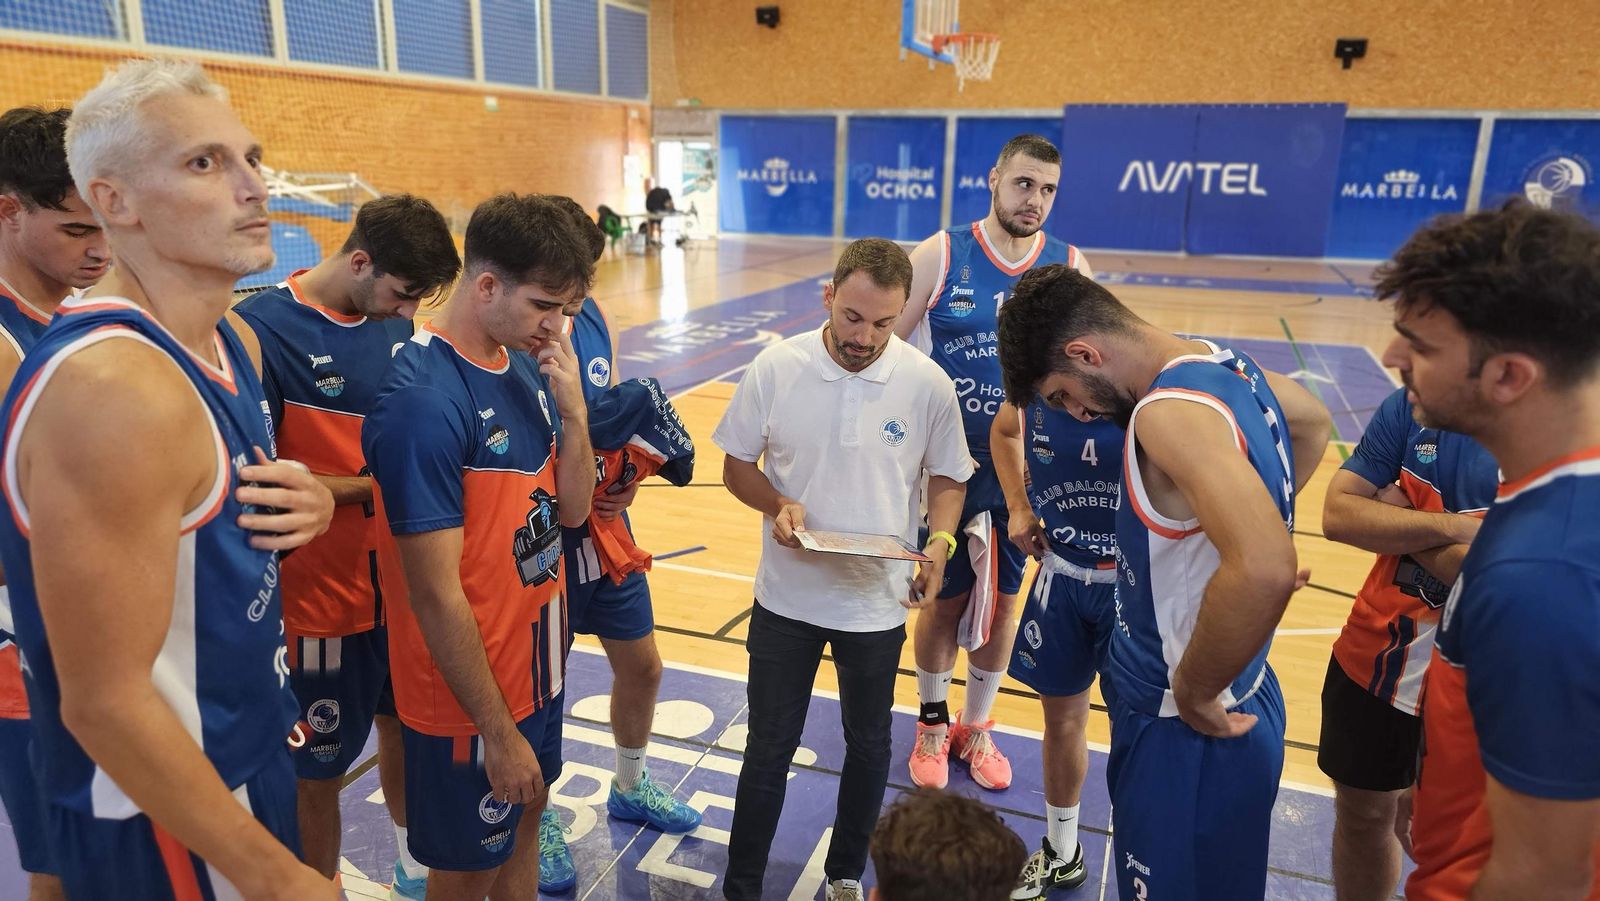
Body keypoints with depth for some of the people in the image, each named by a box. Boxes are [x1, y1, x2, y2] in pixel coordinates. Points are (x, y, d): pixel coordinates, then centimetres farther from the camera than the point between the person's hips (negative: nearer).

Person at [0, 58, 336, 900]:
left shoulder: (229, 338, 0)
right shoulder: (111, 386, -28)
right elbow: (105, 704, -26)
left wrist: (307, 505, -8)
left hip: (245, 755, 8)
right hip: (161, 824, -8)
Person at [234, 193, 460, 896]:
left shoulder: (395, 321, 3)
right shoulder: (264, 328, -17)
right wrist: (375, 485, -20)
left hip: (400, 581, 6)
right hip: (322, 597, -6)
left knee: (406, 728, 22)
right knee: (318, 773, 10)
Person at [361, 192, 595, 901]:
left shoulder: (526, 364, -1)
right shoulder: (425, 398, -25)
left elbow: (571, 510, 3)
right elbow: (436, 595, -24)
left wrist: (572, 407, -13)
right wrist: (499, 733, -16)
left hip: (536, 663, 7)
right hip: (471, 697, -7)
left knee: (523, 825, 26)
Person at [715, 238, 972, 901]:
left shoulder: (928, 385, -12)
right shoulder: (776, 368, -12)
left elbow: (947, 478, 1)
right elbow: (737, 466, -1)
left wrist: (940, 541, -18)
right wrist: (778, 505, -21)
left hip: (881, 602, 1)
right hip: (786, 597, 0)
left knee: (868, 745, 20)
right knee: (768, 748, 12)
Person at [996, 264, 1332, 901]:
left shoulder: (1171, 410, -28)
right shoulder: (1223, 361, 1)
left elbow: (1262, 570, -41)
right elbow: (1314, 423, 22)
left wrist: (1192, 693, -25)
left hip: (1190, 733, -9)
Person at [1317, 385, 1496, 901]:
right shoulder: (1408, 407, -4)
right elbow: (1338, 513, -10)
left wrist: (1396, 518, -16)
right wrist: (1452, 526, -22)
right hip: (1372, 660, 4)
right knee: (1361, 816, 21)